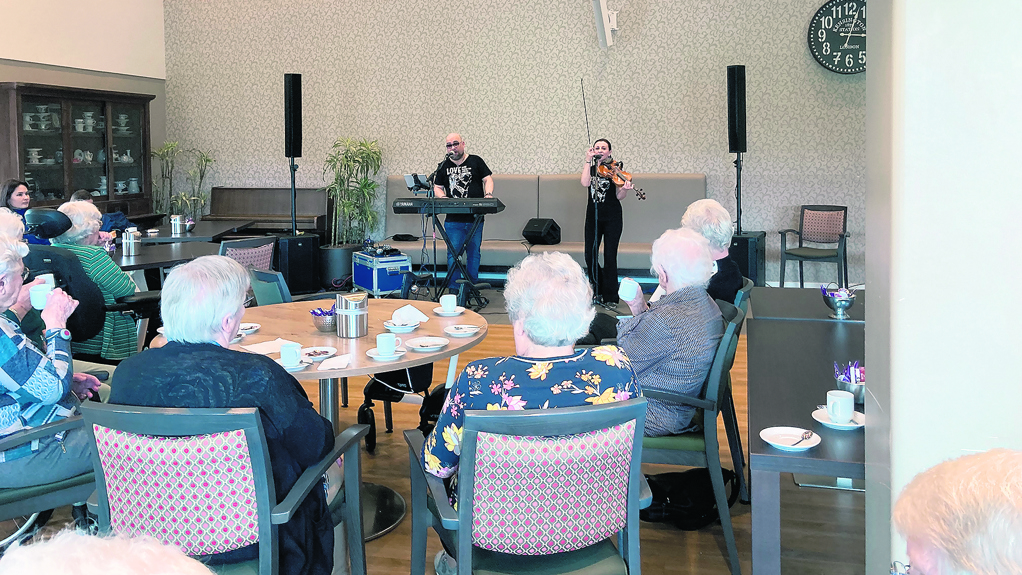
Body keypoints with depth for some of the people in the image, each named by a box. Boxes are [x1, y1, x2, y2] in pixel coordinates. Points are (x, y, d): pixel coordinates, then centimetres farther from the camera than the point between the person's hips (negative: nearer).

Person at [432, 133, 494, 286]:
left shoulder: (475, 161, 8)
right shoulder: (444, 166, 13)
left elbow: (488, 179, 4)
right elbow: (437, 187, 15)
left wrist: (488, 194, -15)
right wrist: (443, 197, -7)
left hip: (475, 218, -1)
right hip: (453, 219, 1)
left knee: (474, 253, 5)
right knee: (453, 253, -2)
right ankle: (453, 289, 2)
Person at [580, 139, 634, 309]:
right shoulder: (590, 167, 8)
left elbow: (619, 197, -6)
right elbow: (585, 183, -14)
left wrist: (624, 189, -27)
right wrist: (588, 161, -12)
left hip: (612, 218, -3)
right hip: (593, 216, 3)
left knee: (610, 257, -5)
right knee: (590, 256, 0)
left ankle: (610, 297, 4)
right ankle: (597, 290, 22)